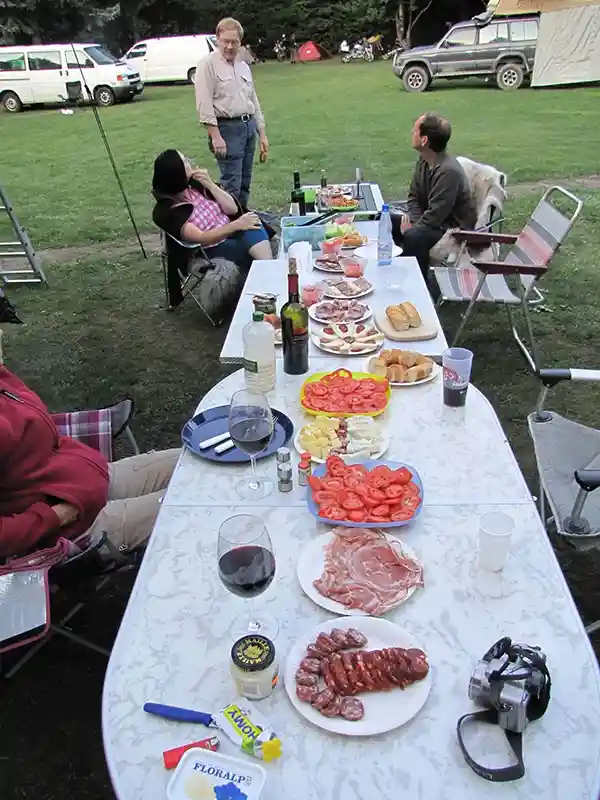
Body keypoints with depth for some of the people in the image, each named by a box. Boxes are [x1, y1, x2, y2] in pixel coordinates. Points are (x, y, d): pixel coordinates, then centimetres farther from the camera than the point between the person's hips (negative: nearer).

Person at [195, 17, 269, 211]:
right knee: (232, 186, -11)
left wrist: (262, 134, 16)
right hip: (227, 129, -7)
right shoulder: (208, 64, -4)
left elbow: (254, 101, 22)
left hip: (249, 126, 7)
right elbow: (204, 104, -12)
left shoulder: (244, 67, 17)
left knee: (245, 183, 11)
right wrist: (215, 136, -19)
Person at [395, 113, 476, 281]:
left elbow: (435, 216, -28)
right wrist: (413, 219, -9)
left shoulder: (448, 171, -28)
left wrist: (412, 228, -15)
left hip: (455, 228, -9)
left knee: (414, 236, -34)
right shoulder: (424, 160, -1)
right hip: (432, 219, 9)